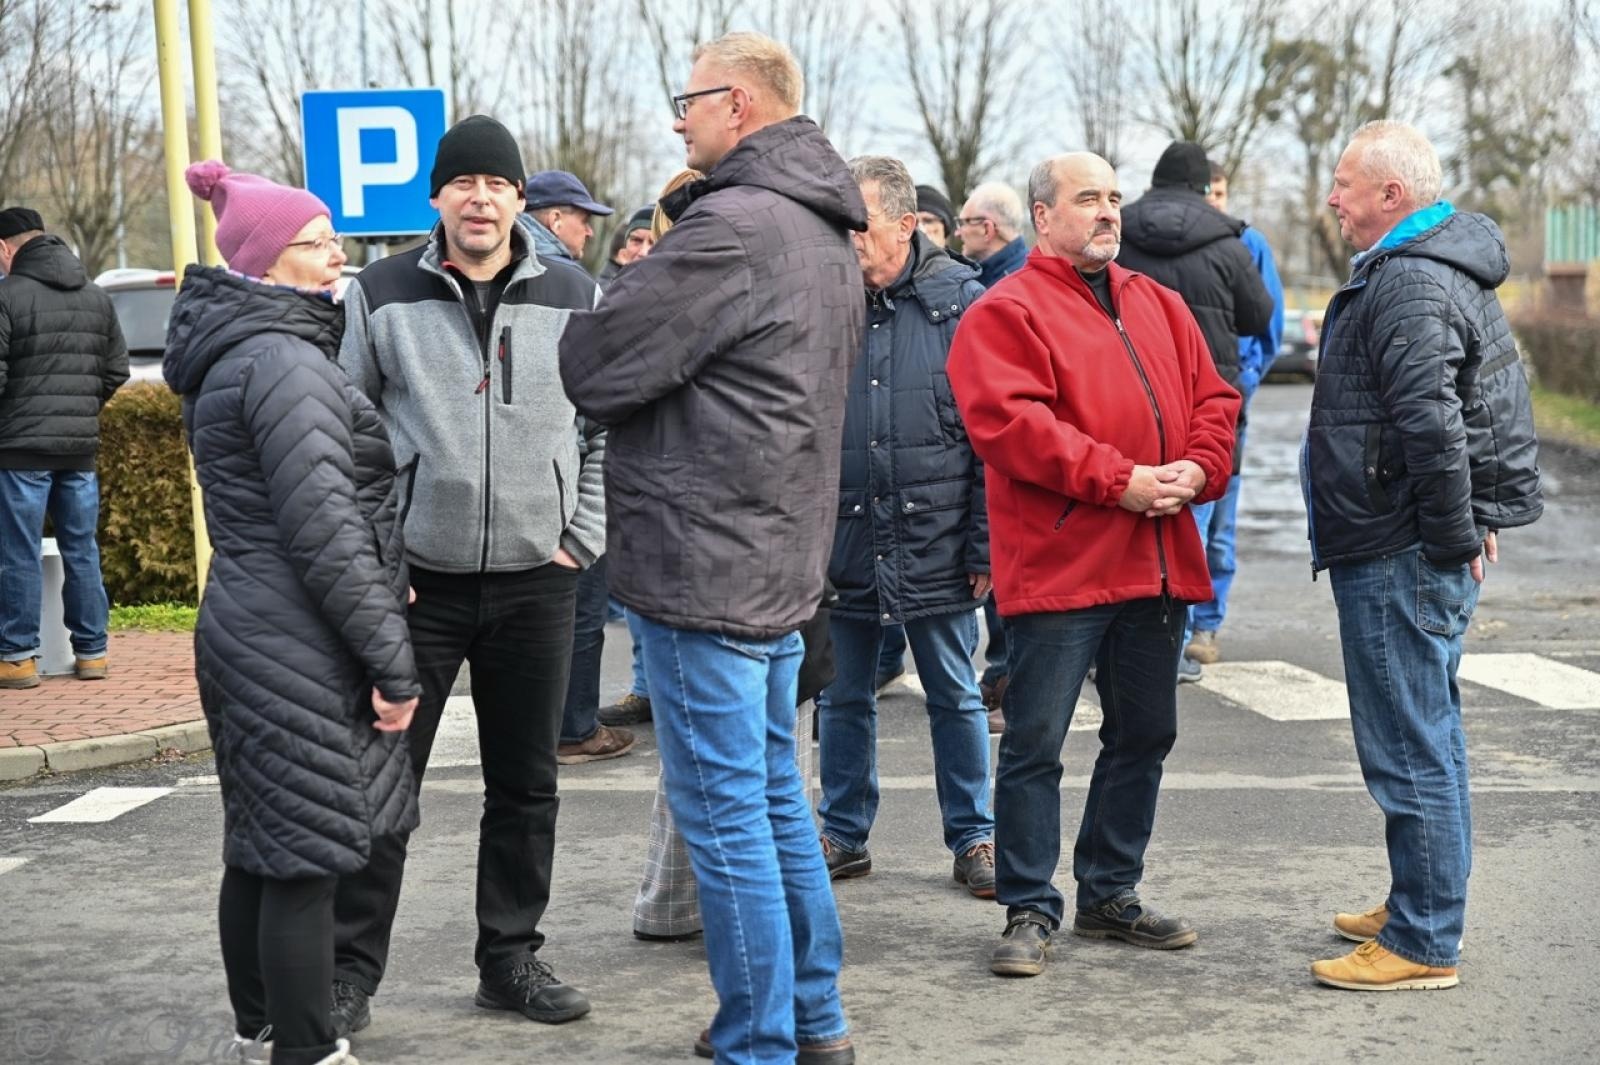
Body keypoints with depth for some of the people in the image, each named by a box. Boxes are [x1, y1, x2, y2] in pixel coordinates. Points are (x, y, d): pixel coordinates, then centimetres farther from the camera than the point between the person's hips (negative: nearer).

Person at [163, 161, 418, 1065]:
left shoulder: (235, 354, 15)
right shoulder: (286, 362, -16)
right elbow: (324, 530, -21)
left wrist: (382, 609, 21)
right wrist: (393, 659, -17)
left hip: (246, 638, 10)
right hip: (298, 651, -10)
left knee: (260, 852, 17)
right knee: (306, 859, -4)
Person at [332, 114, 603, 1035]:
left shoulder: (576, 298, 3)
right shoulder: (382, 296, -1)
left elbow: (611, 424, 11)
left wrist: (583, 536, 2)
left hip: (536, 583, 2)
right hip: (413, 579, -2)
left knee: (527, 784, 10)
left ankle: (513, 958, 23)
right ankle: (353, 969, 12)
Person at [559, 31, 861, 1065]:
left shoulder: (731, 228, -17)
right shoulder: (828, 238, 14)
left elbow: (594, 368, -15)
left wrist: (626, 294, 5)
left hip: (704, 563, -10)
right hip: (784, 560, 10)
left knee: (726, 815, -2)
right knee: (775, 795, 18)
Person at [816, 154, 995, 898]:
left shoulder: (961, 299, -4)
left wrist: (985, 544, -7)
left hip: (935, 541, -2)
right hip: (842, 540, 2)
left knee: (955, 698, 10)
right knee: (843, 697, 13)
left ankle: (972, 837, 22)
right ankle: (843, 834, 27)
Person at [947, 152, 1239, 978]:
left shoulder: (1159, 306, 17)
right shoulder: (1005, 313, -5)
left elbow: (1213, 400, 15)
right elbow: (1010, 423, -17)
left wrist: (1197, 469, -7)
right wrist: (1119, 481, -20)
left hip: (1158, 562, 7)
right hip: (1057, 563, -7)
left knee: (1144, 735, 14)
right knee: (1035, 742, -2)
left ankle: (1111, 895, 27)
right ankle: (1030, 911, 8)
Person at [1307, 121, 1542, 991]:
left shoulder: (1408, 284, -18)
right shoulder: (1445, 269, 16)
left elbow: (1430, 427, -28)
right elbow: (1475, 409, 23)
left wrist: (1454, 536, -18)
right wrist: (1467, 524, 18)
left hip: (1398, 558, -11)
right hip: (1421, 546, 11)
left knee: (1409, 748, -5)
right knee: (1427, 738, 19)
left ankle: (1422, 945, 2)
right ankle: (1418, 909, 31)